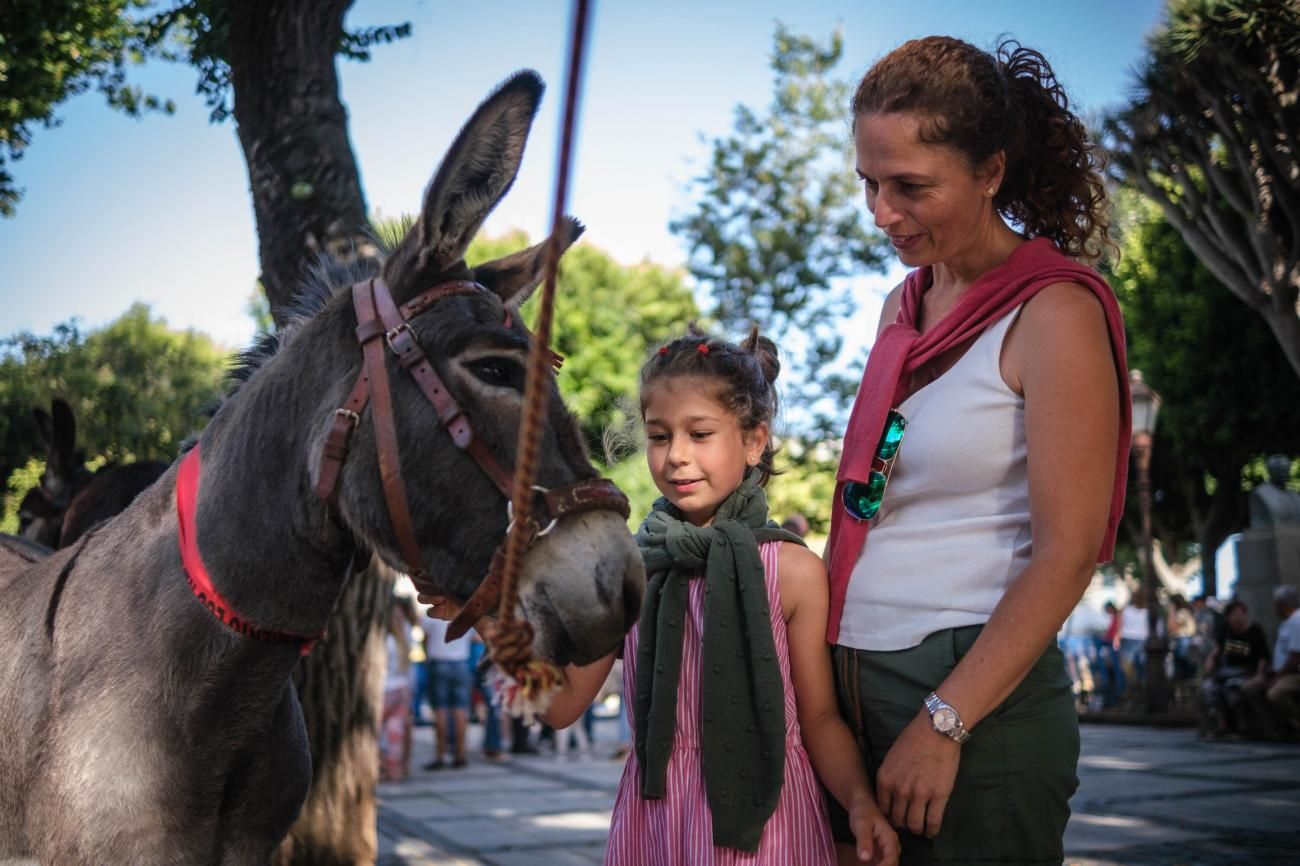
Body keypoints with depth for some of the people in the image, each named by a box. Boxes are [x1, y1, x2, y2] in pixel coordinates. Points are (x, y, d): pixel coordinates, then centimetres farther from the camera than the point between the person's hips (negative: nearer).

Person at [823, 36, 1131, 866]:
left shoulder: (1054, 313, -10)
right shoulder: (905, 307, 11)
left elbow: (1066, 555, -15)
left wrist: (942, 725, -17)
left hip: (976, 702, -7)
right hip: (859, 681, 7)